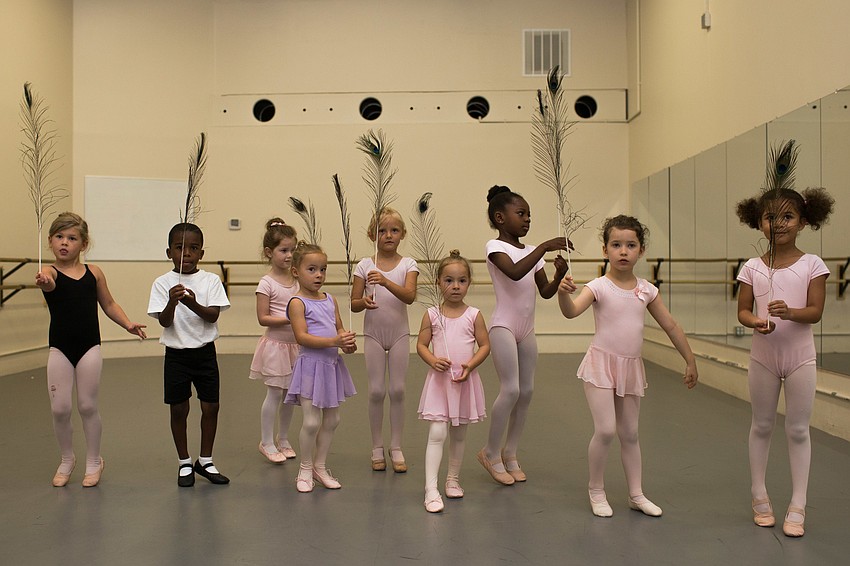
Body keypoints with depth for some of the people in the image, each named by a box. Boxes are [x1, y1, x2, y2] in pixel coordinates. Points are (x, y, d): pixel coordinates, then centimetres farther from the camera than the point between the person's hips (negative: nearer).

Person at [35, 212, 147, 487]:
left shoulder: (93, 272, 1)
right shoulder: (50, 272, -5)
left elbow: (109, 304, 12)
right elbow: (49, 282, -30)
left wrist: (128, 324, -1)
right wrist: (44, 282, -53)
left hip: (89, 347, 0)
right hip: (59, 349, 0)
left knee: (87, 406, 6)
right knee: (60, 408, 3)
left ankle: (94, 461, 24)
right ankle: (66, 460, 28)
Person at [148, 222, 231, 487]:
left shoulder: (211, 280, -2)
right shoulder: (162, 283, -3)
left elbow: (213, 316, -11)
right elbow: (164, 321, -10)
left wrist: (193, 303, -29)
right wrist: (172, 302, -29)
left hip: (205, 352, 1)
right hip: (176, 353, -1)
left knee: (211, 406, 5)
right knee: (178, 409, 7)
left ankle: (205, 461, 23)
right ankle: (184, 463, 24)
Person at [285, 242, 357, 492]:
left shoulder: (331, 300, 10)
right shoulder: (297, 303, -11)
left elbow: (340, 329, 14)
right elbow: (302, 337, -20)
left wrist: (348, 343, -8)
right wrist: (334, 341, -28)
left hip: (332, 365, 7)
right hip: (311, 365, -7)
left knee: (331, 420, 12)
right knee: (312, 421, -6)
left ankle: (320, 466, 27)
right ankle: (305, 469, 15)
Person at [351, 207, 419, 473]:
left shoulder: (408, 264, -3)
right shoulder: (365, 265, -1)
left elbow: (409, 296, -20)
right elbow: (354, 304, 0)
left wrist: (385, 281, -35)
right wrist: (365, 301, -23)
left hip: (399, 333, 0)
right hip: (373, 333, 0)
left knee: (397, 390, 2)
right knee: (376, 391, 1)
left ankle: (396, 448, 15)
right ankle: (377, 448, 15)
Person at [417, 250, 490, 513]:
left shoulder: (474, 315, -1)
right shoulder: (432, 315, -1)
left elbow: (485, 345, 1)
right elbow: (421, 345, 2)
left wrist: (470, 364, -15)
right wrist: (433, 360, -17)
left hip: (465, 382, 2)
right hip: (439, 380, -1)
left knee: (459, 435, 15)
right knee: (436, 434, -10)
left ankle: (453, 479, 33)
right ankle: (431, 489, -8)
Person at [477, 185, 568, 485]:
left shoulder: (531, 252, 12)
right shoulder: (495, 246, -7)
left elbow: (546, 292, 10)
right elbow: (515, 272, -27)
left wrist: (559, 275, -9)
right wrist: (544, 246, -29)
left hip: (526, 329, 7)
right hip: (503, 327, -7)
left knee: (526, 391, 7)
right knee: (510, 390, -11)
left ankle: (510, 454, 20)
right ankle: (491, 452, 7)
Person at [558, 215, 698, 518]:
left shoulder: (646, 289, 2)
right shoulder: (599, 286, -11)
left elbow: (671, 326, 10)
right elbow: (571, 311, -28)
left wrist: (690, 361, 13)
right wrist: (563, 292, -49)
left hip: (631, 367, 5)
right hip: (601, 365, -5)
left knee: (629, 434, 14)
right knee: (605, 430, -11)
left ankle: (636, 494, 27)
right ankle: (596, 491, 10)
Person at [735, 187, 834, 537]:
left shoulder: (812, 265, -5)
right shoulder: (752, 268, -1)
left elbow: (815, 311, -12)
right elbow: (743, 310, 0)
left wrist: (789, 312, -32)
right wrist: (756, 322, -22)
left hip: (800, 356, -1)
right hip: (763, 355, 2)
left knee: (798, 430, 5)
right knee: (761, 426, 12)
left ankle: (797, 507, 15)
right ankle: (760, 498, 25)